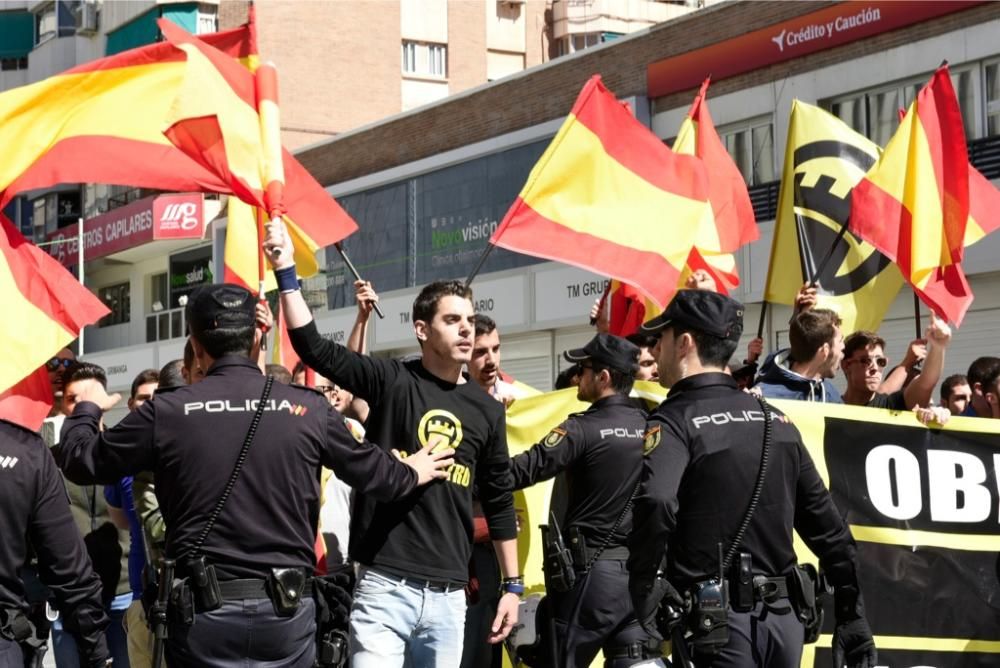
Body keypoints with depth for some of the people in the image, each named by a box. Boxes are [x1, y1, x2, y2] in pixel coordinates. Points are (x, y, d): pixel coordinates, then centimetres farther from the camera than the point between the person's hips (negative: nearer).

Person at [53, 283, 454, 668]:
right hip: (287, 609, 1)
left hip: (205, 610, -1)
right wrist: (411, 474, 37)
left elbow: (81, 461, 7)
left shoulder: (166, 412, -4)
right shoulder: (309, 409, -1)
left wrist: (87, 408, 28)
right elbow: (368, 467, 15)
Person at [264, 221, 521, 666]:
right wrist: (286, 270, -15)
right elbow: (312, 346, -8)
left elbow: (499, 502, 16)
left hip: (448, 595, 4)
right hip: (385, 587, -4)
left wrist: (512, 585, 14)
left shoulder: (486, 409, 10)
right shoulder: (391, 382, 0)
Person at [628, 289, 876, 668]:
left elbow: (656, 504, -28)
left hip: (716, 621, -6)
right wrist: (852, 616, 18)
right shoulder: (774, 419, 13)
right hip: (783, 618, 6)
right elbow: (827, 525, 14)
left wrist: (644, 602, -19)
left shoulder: (676, 420, -7)